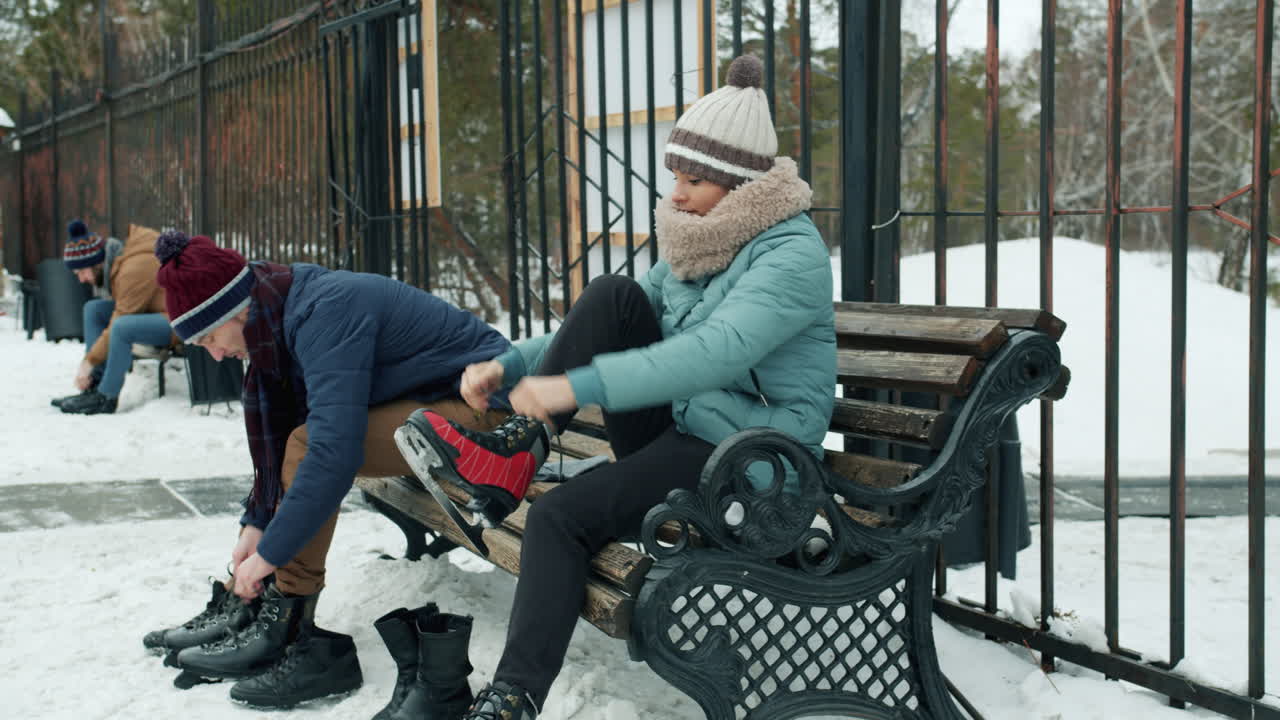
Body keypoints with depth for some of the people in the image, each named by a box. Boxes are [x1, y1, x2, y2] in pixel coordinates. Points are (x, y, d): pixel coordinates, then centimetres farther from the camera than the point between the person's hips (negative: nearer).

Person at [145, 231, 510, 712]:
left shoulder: (327, 312, -25)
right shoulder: (285, 316, 4)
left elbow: (334, 451, -32)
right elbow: (273, 433, 12)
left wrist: (269, 553, -25)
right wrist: (256, 523, 5)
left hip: (483, 409, -10)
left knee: (306, 447, -23)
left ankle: (284, 631, -13)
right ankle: (242, 605, 10)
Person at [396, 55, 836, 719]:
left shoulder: (791, 253, -16)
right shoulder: (697, 246, 11)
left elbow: (717, 351, -33)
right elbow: (603, 330, 11)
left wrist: (576, 386, -39)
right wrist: (508, 366, -5)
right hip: (675, 429, 8)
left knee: (563, 514, -25)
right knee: (611, 296, -11)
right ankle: (514, 452, -13)